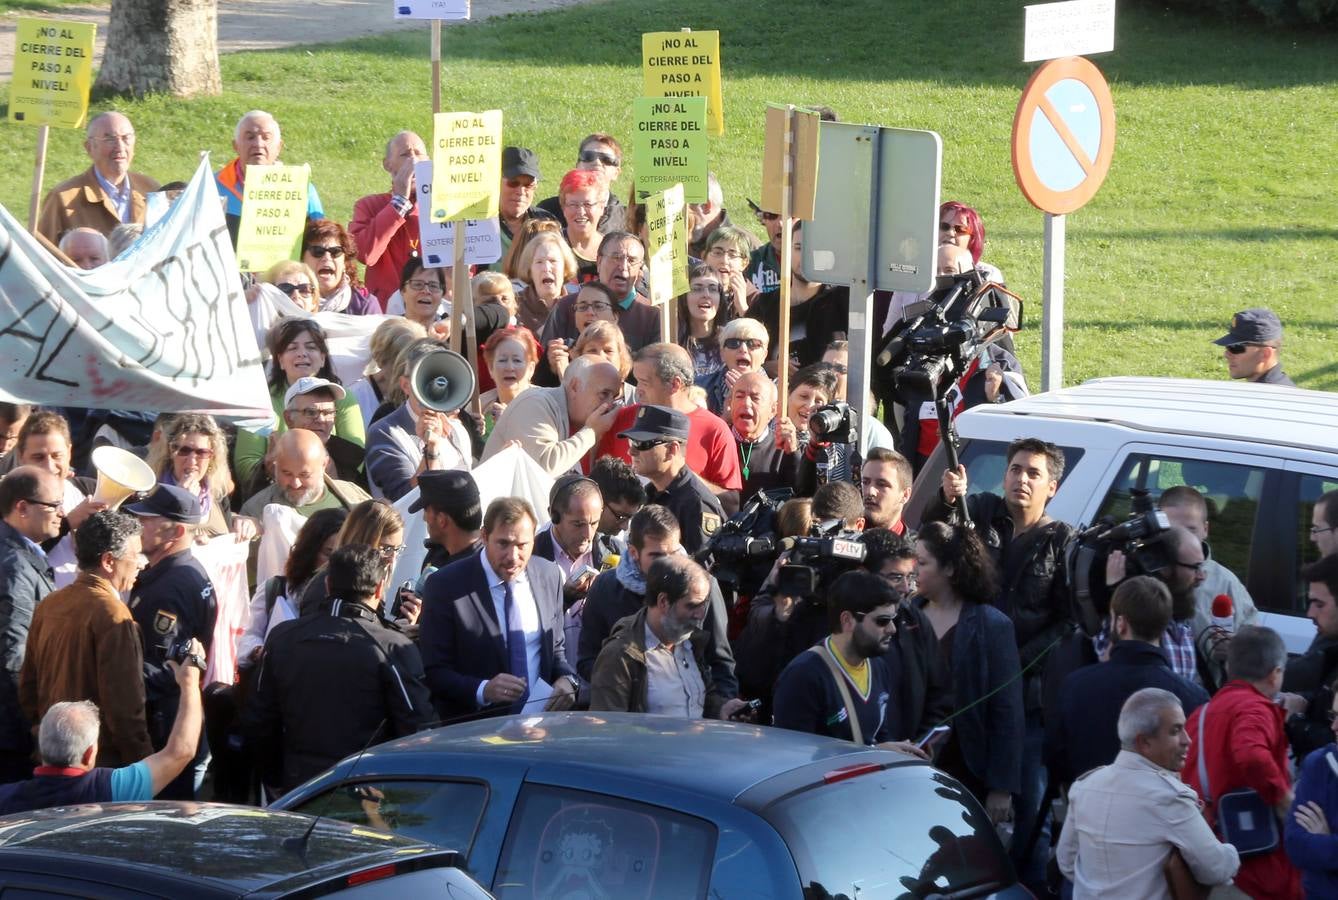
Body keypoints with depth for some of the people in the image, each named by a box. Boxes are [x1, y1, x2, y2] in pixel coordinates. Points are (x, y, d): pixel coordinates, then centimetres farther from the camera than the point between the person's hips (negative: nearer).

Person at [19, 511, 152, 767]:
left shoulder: (48, 605, 6)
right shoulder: (113, 614, -18)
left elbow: (28, 686, 13)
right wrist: (145, 766, -13)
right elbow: (125, 704, -20)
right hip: (104, 761, -8)